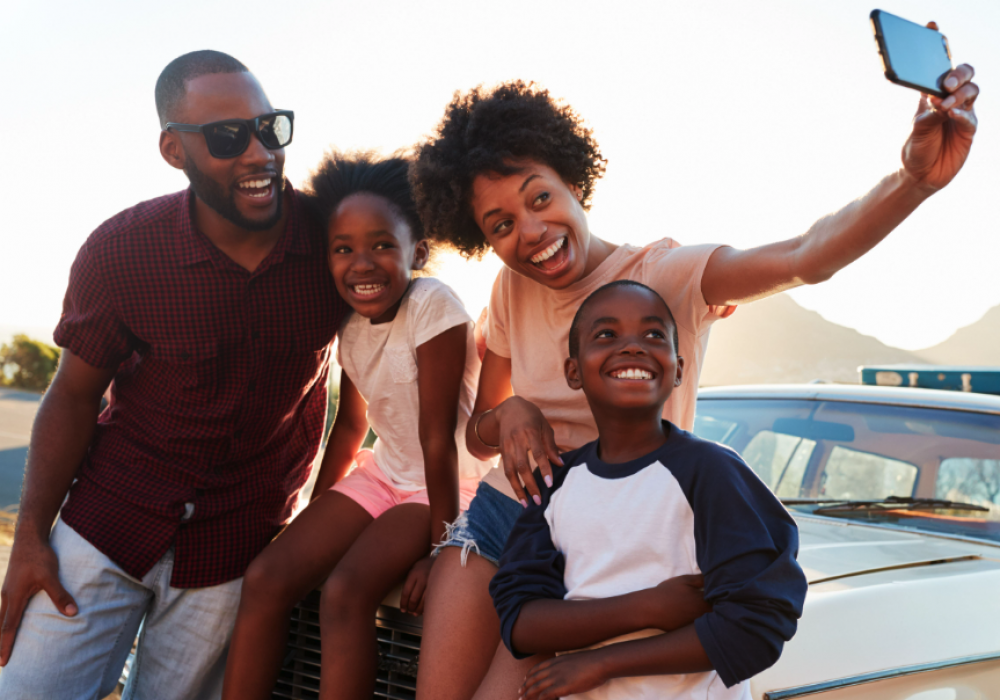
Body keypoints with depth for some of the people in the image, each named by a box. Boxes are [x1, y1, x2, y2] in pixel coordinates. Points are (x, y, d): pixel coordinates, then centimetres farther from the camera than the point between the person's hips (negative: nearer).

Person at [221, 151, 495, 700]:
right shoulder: (350, 324, 0)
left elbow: (437, 435, -22)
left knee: (346, 592, -27)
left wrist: (441, 546, -20)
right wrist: (315, 513, 13)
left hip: (450, 486, -7)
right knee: (264, 578, -8)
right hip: (383, 474, 7)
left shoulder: (433, 306, -22)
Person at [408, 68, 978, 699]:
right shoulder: (512, 292, 3)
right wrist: (508, 414, -14)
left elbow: (805, 257, -32)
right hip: (500, 514, 4)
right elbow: (478, 436, 11)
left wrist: (915, 179, -50)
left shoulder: (667, 275, -13)